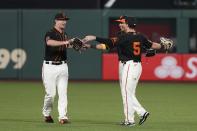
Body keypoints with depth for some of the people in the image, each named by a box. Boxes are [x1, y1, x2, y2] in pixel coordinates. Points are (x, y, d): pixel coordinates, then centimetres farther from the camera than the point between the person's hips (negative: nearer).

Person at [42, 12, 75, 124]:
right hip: (50, 67, -6)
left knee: (63, 92, -4)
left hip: (62, 66, 6)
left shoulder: (64, 34, 14)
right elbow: (49, 42, -34)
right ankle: (46, 114, 20)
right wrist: (65, 42, -41)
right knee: (51, 93, -4)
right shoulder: (50, 33, -11)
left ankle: (63, 117, -6)